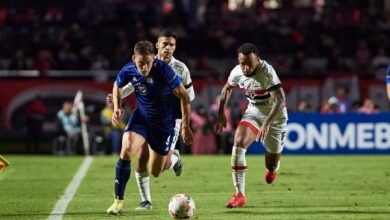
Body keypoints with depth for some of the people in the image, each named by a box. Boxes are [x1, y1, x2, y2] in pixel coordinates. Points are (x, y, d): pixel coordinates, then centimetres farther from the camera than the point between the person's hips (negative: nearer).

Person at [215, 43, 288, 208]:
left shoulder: (267, 72, -31)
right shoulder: (237, 72, -13)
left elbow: (280, 101, -38)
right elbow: (227, 88, 10)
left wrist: (267, 123, -47)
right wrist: (221, 113, 4)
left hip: (275, 115, -4)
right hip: (254, 112, 4)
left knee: (271, 166, 6)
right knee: (238, 144, -23)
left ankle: (272, 168, 49)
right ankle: (240, 195, -20)